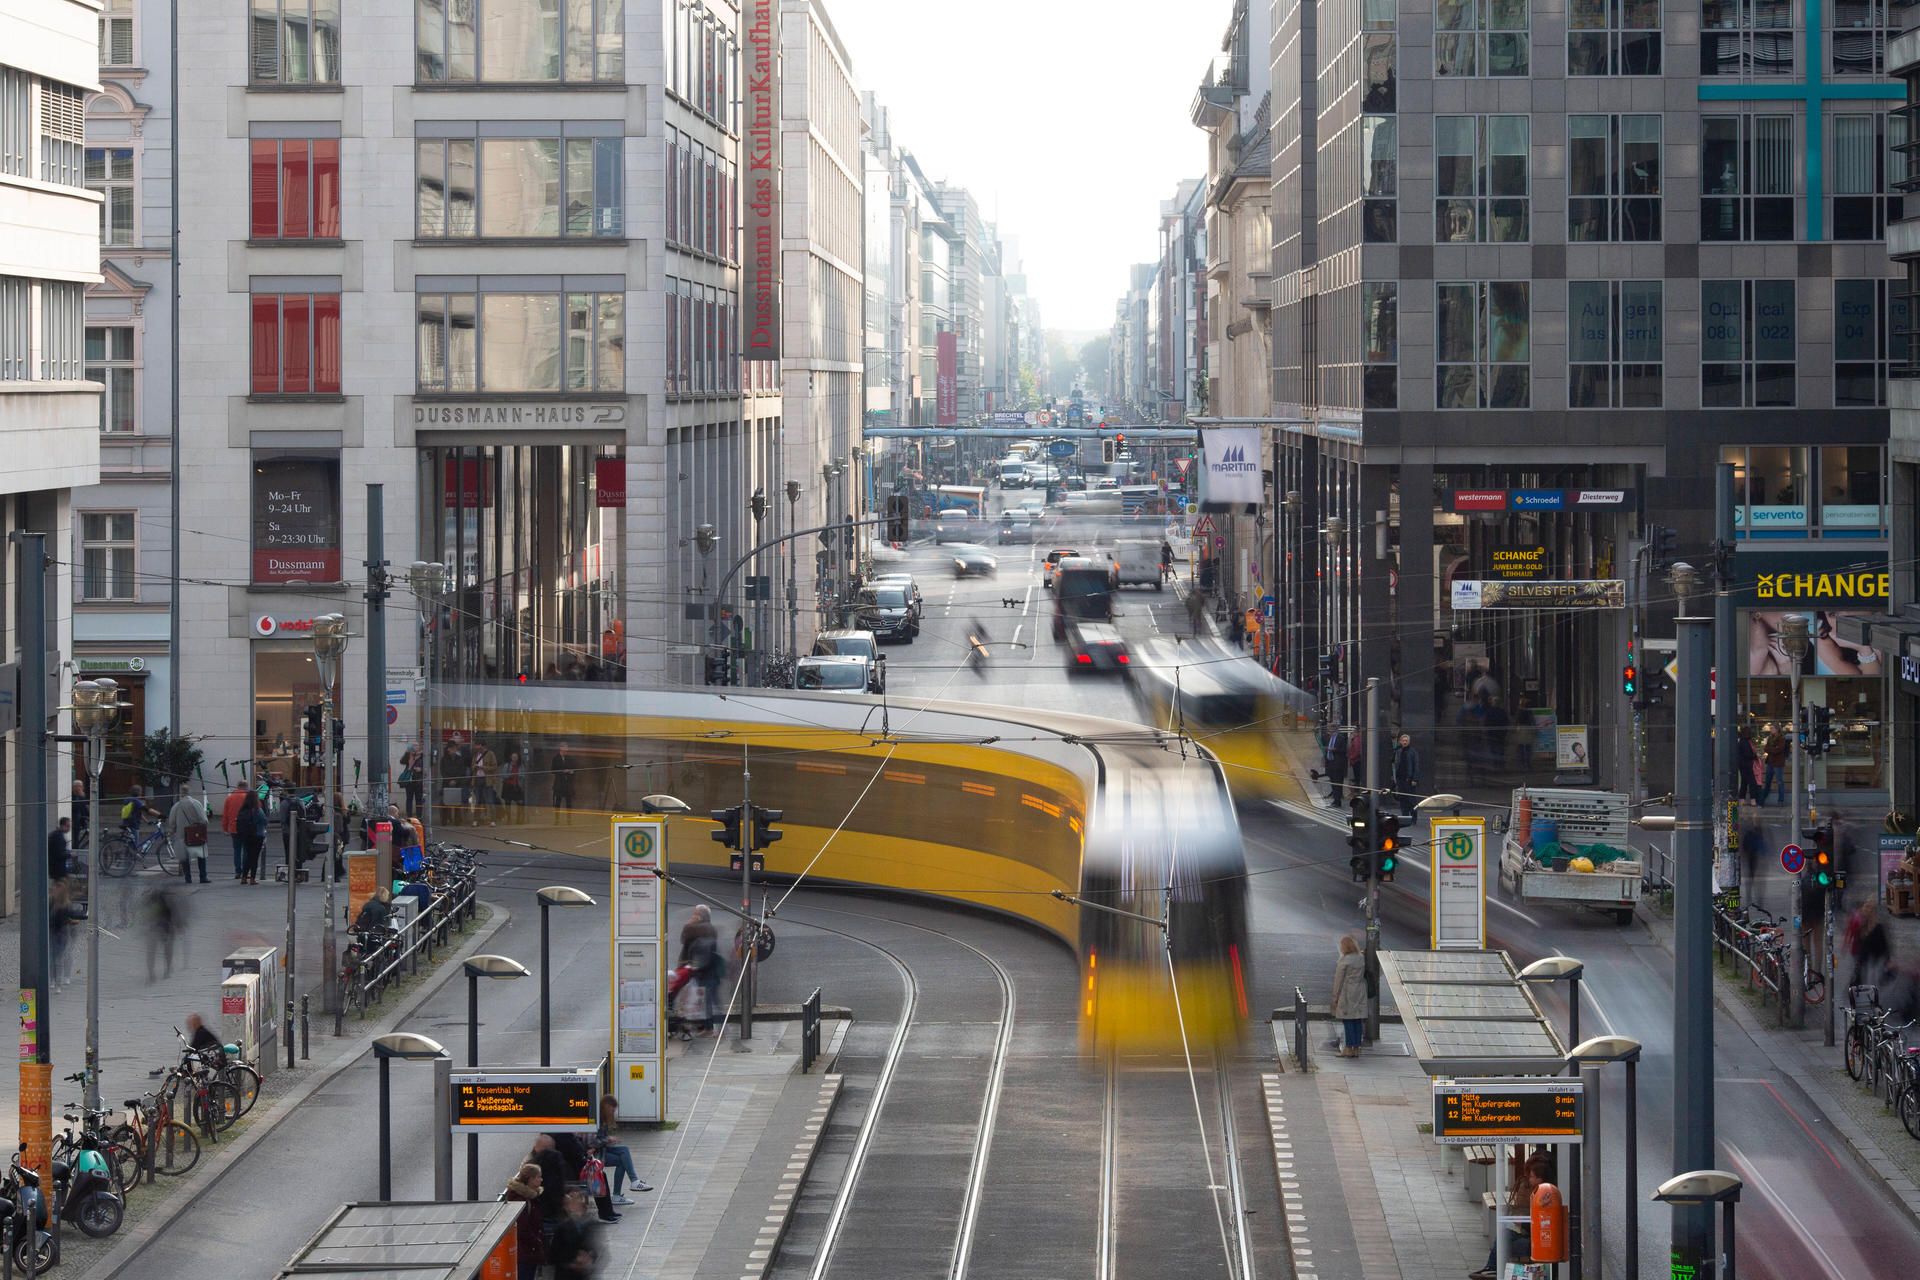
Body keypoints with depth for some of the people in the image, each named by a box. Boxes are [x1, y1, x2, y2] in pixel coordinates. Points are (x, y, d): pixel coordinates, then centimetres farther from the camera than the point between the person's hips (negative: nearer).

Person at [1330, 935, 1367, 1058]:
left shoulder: (1344, 960, -13)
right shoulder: (1362, 959, 6)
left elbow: (1339, 979, -10)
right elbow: (1363, 976, 10)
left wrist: (1335, 996, -3)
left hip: (1346, 993, -6)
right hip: (1360, 992, 6)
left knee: (1347, 1021, -3)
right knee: (1358, 1020, 6)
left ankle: (1348, 1048, -3)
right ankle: (1356, 1049, 8)